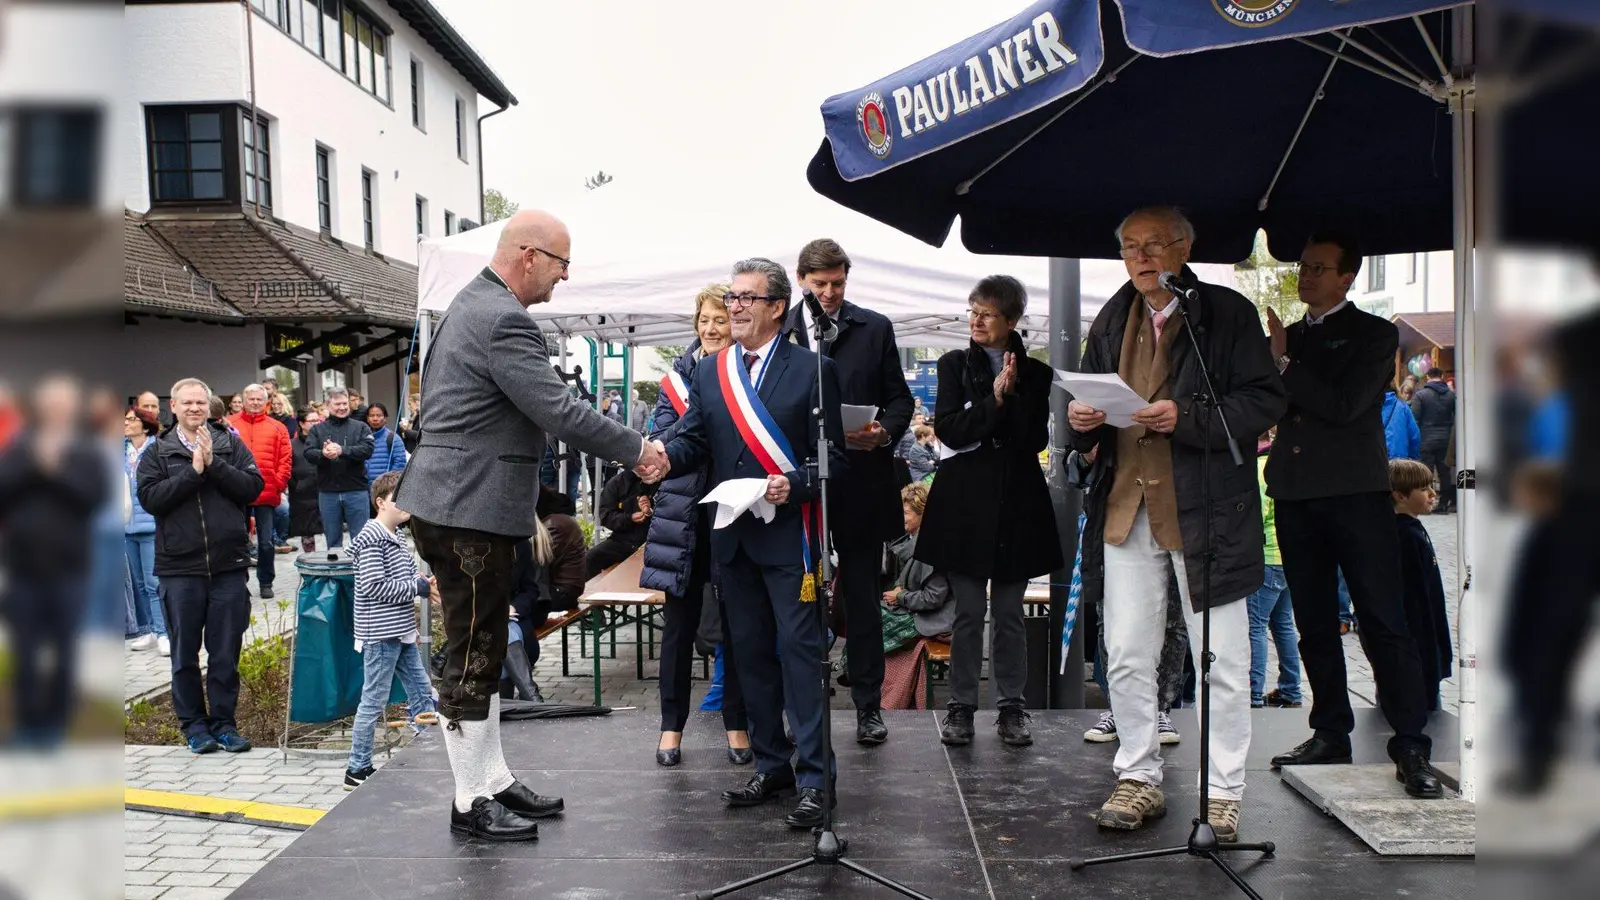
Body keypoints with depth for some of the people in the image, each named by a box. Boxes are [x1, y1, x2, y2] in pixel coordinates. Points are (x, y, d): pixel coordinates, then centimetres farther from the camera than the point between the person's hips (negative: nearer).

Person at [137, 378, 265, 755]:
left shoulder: (231, 445, 7)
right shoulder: (157, 453, 5)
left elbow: (253, 487, -5)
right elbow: (150, 498, -8)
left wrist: (214, 463, -13)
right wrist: (193, 470, -13)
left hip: (229, 565, 0)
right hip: (179, 568, 0)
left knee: (226, 652, 7)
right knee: (185, 653, 8)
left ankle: (224, 721, 17)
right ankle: (193, 723, 19)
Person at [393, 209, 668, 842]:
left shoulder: (474, 304, 14)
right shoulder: (503, 319, -19)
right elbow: (559, 411, -22)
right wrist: (638, 451, -12)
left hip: (453, 502, 11)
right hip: (470, 511, -11)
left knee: (482, 651, 16)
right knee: (474, 656, -1)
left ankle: (493, 780, 26)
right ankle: (471, 803, 10)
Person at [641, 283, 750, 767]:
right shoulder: (679, 376, 6)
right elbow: (664, 440, -4)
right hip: (684, 512, 2)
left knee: (735, 622, 6)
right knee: (680, 621, 7)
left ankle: (737, 724, 18)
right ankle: (672, 725, 18)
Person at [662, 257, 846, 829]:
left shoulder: (811, 369, -2)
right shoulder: (711, 373, 12)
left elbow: (833, 455, -4)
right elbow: (694, 442, 6)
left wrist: (795, 485, -21)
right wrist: (667, 456, -16)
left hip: (789, 536, -5)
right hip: (733, 538, 6)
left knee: (800, 649, -6)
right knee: (751, 651, 12)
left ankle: (813, 778, -1)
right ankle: (771, 765, 24)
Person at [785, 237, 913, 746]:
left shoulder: (875, 329, 6)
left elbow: (899, 398, 7)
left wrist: (884, 433, -14)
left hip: (860, 484, 0)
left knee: (862, 598, 6)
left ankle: (869, 706, 15)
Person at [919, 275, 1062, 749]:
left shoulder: (1035, 373, 6)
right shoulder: (954, 365, 5)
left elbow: (1037, 439, -3)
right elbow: (948, 429, -6)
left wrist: (1011, 396, -14)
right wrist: (995, 400, -14)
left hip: (1016, 503, 1)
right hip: (965, 501, -1)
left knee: (1009, 612, 7)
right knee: (968, 610, 2)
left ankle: (1011, 707, 16)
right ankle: (961, 706, 11)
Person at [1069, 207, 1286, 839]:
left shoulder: (1228, 312, -2)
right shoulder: (1112, 320, 15)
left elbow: (1265, 400, -8)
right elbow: (1093, 399, 22)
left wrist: (1184, 417, -20)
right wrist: (1081, 418, -2)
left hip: (1207, 508, -4)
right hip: (1126, 504, 5)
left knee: (1221, 661, 3)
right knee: (1126, 657, 8)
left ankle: (1222, 792, 15)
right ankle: (1139, 779, 22)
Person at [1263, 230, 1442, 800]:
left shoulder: (1373, 335, 1)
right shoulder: (1287, 337, 18)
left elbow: (1346, 404, -14)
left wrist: (1284, 366, -11)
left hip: (1356, 492, -6)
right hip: (1295, 496, 6)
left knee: (1383, 623, -8)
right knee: (1315, 626, 10)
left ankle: (1411, 746, -4)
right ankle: (1330, 734, 19)